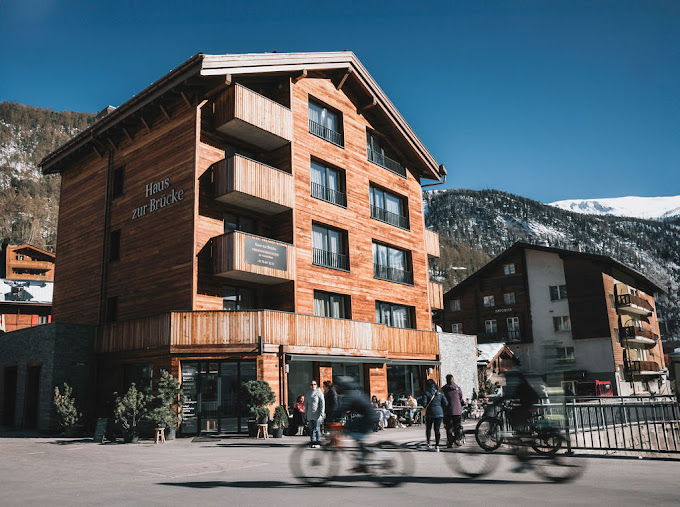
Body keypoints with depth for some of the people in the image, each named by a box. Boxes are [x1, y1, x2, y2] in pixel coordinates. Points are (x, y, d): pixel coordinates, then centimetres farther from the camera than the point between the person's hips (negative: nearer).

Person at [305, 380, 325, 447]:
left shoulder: (319, 393, -3)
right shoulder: (308, 393, 12)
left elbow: (322, 403, -6)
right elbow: (306, 403, 18)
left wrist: (321, 413, -12)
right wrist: (305, 413, 13)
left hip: (317, 414, -5)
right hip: (310, 414, 5)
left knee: (317, 428, -5)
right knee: (311, 428, 8)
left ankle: (317, 442, 3)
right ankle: (312, 441, 15)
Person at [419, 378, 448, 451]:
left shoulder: (426, 393, -7)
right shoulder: (440, 393, 3)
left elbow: (424, 404, -14)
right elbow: (445, 403, 1)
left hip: (430, 413, -2)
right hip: (439, 413, 2)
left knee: (428, 428, 16)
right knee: (437, 429, 6)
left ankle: (428, 444, 17)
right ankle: (437, 446, 4)